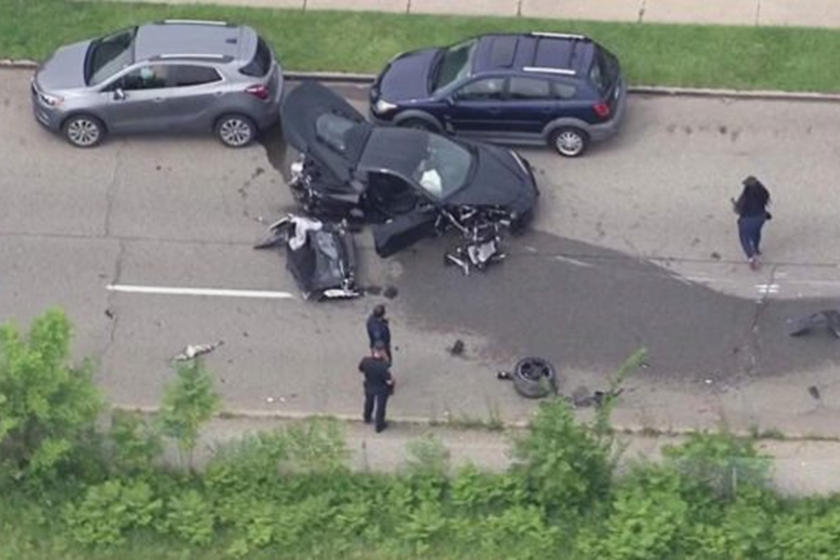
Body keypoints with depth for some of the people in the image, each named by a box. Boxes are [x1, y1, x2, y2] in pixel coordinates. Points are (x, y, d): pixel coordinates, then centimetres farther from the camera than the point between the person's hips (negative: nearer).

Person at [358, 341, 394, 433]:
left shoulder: (366, 360, -27)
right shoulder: (384, 365, -38)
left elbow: (360, 369, -5)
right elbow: (389, 381, -30)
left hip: (369, 387, 4)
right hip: (382, 390, -4)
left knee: (369, 403, 32)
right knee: (380, 407, 22)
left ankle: (367, 418, 58)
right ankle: (379, 426, 42)